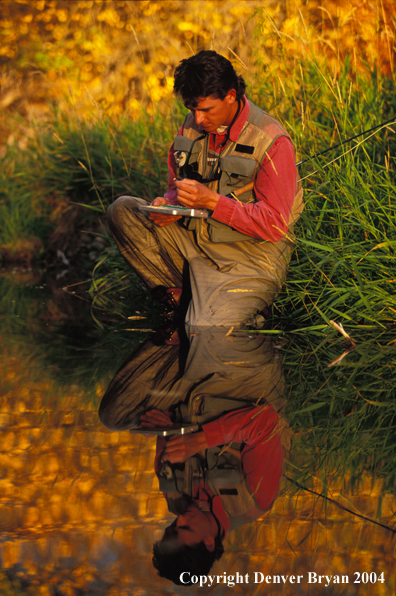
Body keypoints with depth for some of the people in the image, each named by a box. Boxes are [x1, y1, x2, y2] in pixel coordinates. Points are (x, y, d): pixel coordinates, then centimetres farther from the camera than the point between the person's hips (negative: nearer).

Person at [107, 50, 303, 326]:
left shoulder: (272, 142, -17)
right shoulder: (193, 125, 3)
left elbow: (274, 226, -19)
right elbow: (178, 186, 16)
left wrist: (211, 200, -27)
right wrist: (169, 204, -10)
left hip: (249, 257, -6)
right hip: (195, 239, 7)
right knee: (122, 210, -10)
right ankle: (181, 294, -9)